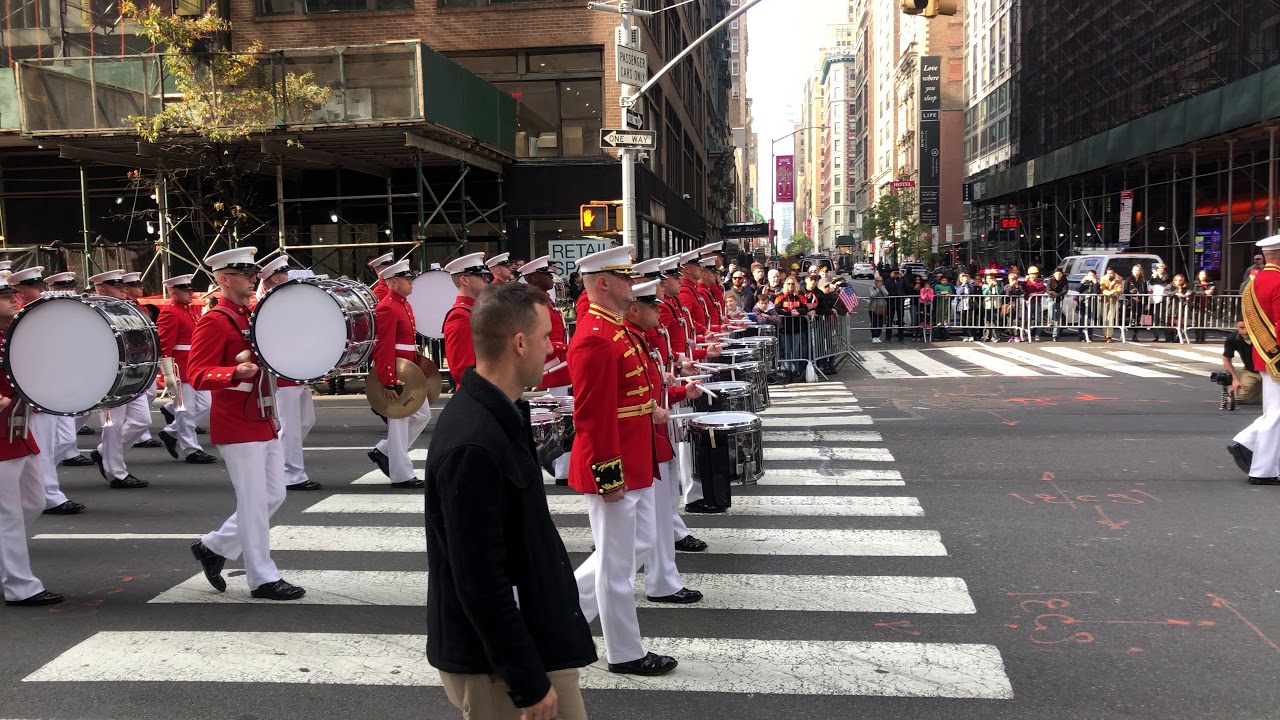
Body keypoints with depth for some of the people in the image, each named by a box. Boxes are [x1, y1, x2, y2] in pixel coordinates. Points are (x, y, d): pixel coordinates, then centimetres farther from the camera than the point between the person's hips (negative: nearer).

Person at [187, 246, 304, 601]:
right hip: (237, 426, -9)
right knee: (254, 503, -3)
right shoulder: (214, 321, -12)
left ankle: (213, 547, 28)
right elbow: (198, 375, -20)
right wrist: (237, 371, -37)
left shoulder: (253, 317, 14)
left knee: (274, 496, 13)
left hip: (264, 421, 9)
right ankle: (263, 578, 7)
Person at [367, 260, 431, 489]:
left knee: (423, 415, 15)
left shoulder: (404, 305, 14)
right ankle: (401, 475, 7)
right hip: (395, 376, -10)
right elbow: (383, 348, -21)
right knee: (399, 422, -2)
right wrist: (387, 383, -23)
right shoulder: (387, 308, -16)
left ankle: (384, 451, 23)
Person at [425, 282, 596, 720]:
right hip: (495, 661, -9)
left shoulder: (498, 415, 4)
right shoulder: (473, 445, -27)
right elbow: (480, 581, -25)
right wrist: (528, 682, -20)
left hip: (531, 635, 9)